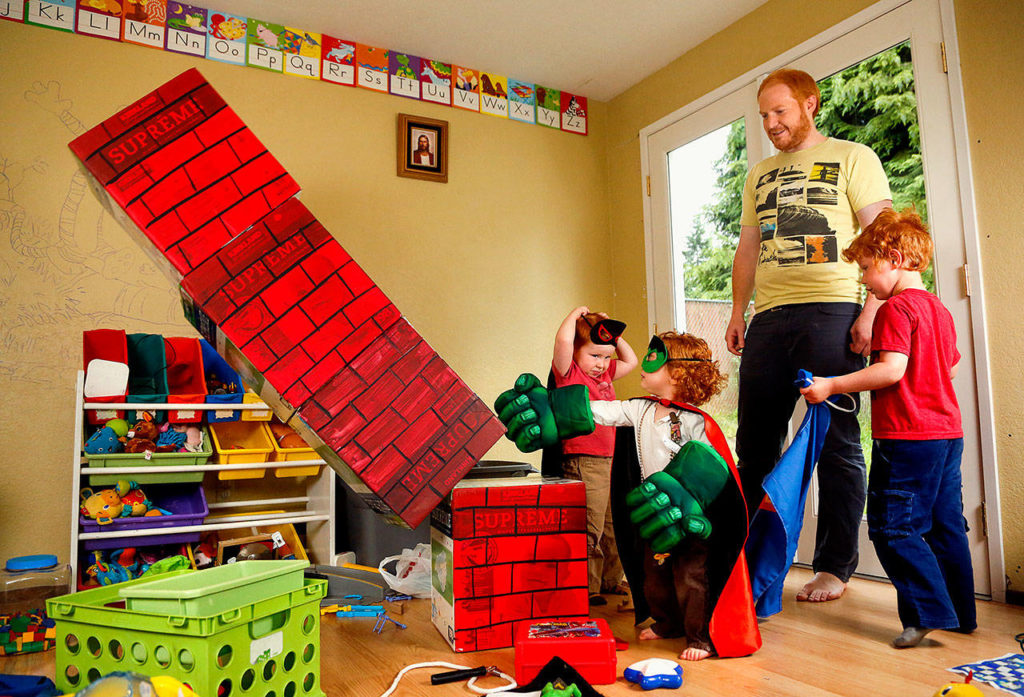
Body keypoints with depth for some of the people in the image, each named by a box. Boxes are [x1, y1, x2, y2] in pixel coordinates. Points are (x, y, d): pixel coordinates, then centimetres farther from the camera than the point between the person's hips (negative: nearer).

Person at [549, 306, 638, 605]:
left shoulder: (605, 374, 15)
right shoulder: (569, 373, -7)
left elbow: (631, 361, 29)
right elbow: (563, 339, -23)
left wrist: (614, 335, 17)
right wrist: (577, 313, -7)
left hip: (611, 460, 8)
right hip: (583, 463, -8)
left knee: (612, 527, 17)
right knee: (589, 531, -2)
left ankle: (611, 580, 32)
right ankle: (586, 588, 10)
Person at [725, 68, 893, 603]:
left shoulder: (852, 158, 8)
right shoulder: (759, 174, 24)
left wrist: (871, 310, -12)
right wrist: (737, 312, 13)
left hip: (831, 312, -5)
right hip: (769, 318, 5)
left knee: (836, 443, -1)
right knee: (755, 441, 5)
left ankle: (835, 567, 9)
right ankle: (741, 553, 16)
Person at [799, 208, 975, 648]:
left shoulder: (895, 308, -13)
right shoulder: (939, 309, 15)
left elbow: (892, 369, -23)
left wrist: (831, 386, -20)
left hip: (906, 435, -10)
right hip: (948, 431, 10)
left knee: (893, 528, -3)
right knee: (945, 526, 16)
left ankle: (929, 613, -3)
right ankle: (961, 615, 25)